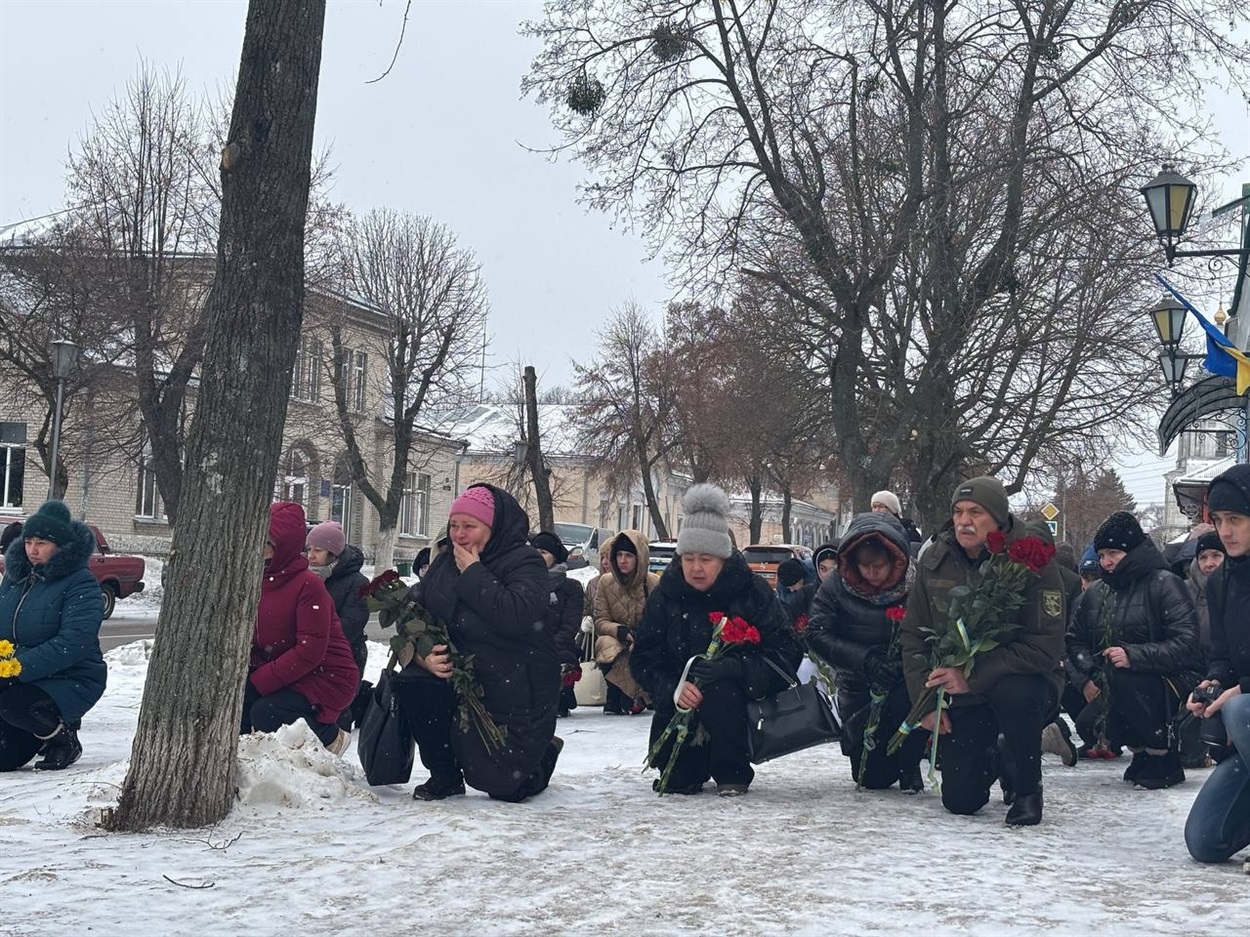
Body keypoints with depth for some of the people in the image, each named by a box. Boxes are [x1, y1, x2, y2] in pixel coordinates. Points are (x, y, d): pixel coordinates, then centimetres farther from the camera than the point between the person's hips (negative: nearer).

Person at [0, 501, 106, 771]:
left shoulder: (81, 583, -14)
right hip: (22, 678, 7)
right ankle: (51, 723, 27)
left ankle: (65, 738, -4)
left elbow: (73, 643, -25)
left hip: (71, 680, -7)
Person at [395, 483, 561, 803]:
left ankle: (545, 752, 32)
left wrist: (473, 574, -25)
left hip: (516, 690, -5)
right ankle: (444, 777, -2)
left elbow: (516, 616, -33)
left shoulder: (524, 562, -14)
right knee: (410, 684, -24)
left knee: (502, 785, -6)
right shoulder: (444, 564, 5)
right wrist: (423, 655, -19)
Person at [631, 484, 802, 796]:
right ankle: (694, 766, 26)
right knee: (677, 781, -12)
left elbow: (786, 654, -17)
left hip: (742, 705, -3)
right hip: (681, 702, 3)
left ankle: (733, 774, -12)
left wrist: (732, 667, -35)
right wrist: (673, 689, -27)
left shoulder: (753, 593, -11)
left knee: (719, 692, -35)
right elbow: (643, 658, -5)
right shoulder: (666, 596, -3)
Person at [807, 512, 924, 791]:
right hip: (859, 688, 1)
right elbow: (817, 634, -15)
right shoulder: (836, 586, -9)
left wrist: (906, 664, -33)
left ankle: (909, 767, -7)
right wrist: (865, 660, -25)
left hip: (905, 681, -1)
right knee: (873, 778, 1)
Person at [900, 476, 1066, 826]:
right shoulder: (935, 560, -3)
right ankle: (992, 758, 32)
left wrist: (972, 676, -28)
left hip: (1022, 682, -3)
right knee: (959, 801, -5)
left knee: (1013, 692, -40)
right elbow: (913, 634, 4)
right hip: (960, 694, 4)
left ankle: (1028, 789, -13)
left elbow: (1045, 646, -23)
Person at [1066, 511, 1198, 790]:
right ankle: (1142, 748, 15)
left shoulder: (1164, 584, -11)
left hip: (1169, 687, -6)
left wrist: (1134, 655, -29)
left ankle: (1163, 755, -14)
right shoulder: (1095, 594, 10)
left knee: (1119, 678, -33)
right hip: (1112, 691, 6)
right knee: (1088, 723, -16)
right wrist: (1087, 676, -6)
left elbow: (1187, 644, -20)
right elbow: (1075, 640, 13)